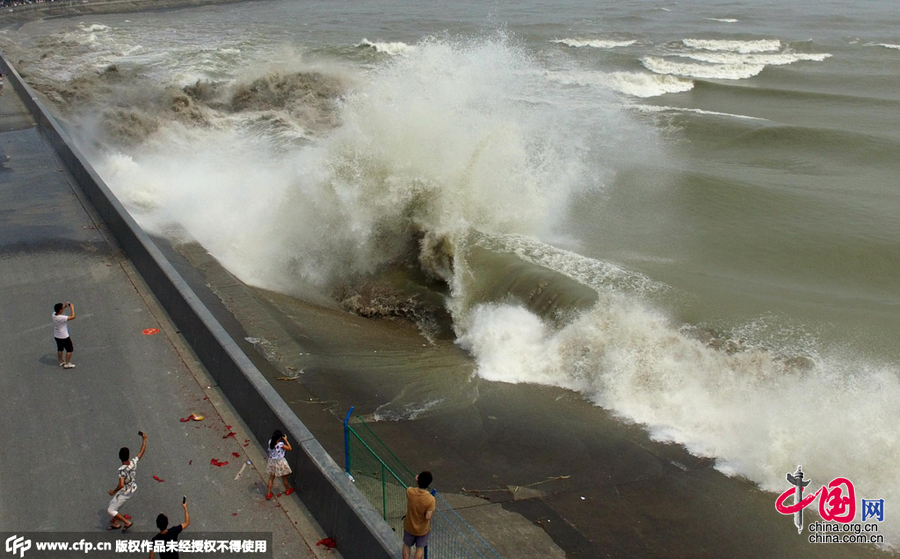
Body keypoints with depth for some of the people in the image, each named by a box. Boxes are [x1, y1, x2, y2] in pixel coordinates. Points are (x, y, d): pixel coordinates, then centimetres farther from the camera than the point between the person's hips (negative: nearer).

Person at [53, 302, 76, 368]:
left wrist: (65, 306, 0)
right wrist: (72, 308, -23)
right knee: (69, 349, 9)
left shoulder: (54, 314, -10)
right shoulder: (62, 318, -33)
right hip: (64, 337, -8)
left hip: (56, 336, 8)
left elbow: (58, 310, 13)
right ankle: (67, 364, 12)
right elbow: (73, 317, -32)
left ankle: (61, 362, 36)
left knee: (60, 349, 23)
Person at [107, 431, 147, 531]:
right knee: (112, 504, 28)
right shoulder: (133, 462, -16)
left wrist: (114, 491, -19)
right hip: (132, 489, 8)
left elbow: (121, 485, -38)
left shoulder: (122, 469, -33)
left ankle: (127, 523, 14)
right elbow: (142, 451, -2)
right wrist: (144, 439, 9)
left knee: (110, 510, 9)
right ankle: (115, 523, 44)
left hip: (124, 493, -8)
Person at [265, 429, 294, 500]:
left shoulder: (270, 442, -14)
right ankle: (287, 490, 42)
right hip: (279, 462, -5)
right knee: (284, 477, 21)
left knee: (271, 478, 21)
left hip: (271, 462, 5)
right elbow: (289, 448, -18)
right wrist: (285, 440, -15)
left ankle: (269, 494, 28)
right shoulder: (280, 444, -31)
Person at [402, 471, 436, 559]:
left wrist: (417, 482, -7)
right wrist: (432, 511, -8)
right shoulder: (430, 499, -30)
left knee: (406, 545, 27)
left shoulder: (409, 491, -24)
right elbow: (428, 517, -26)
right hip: (422, 529, -2)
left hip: (409, 526, 2)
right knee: (420, 548, 23)